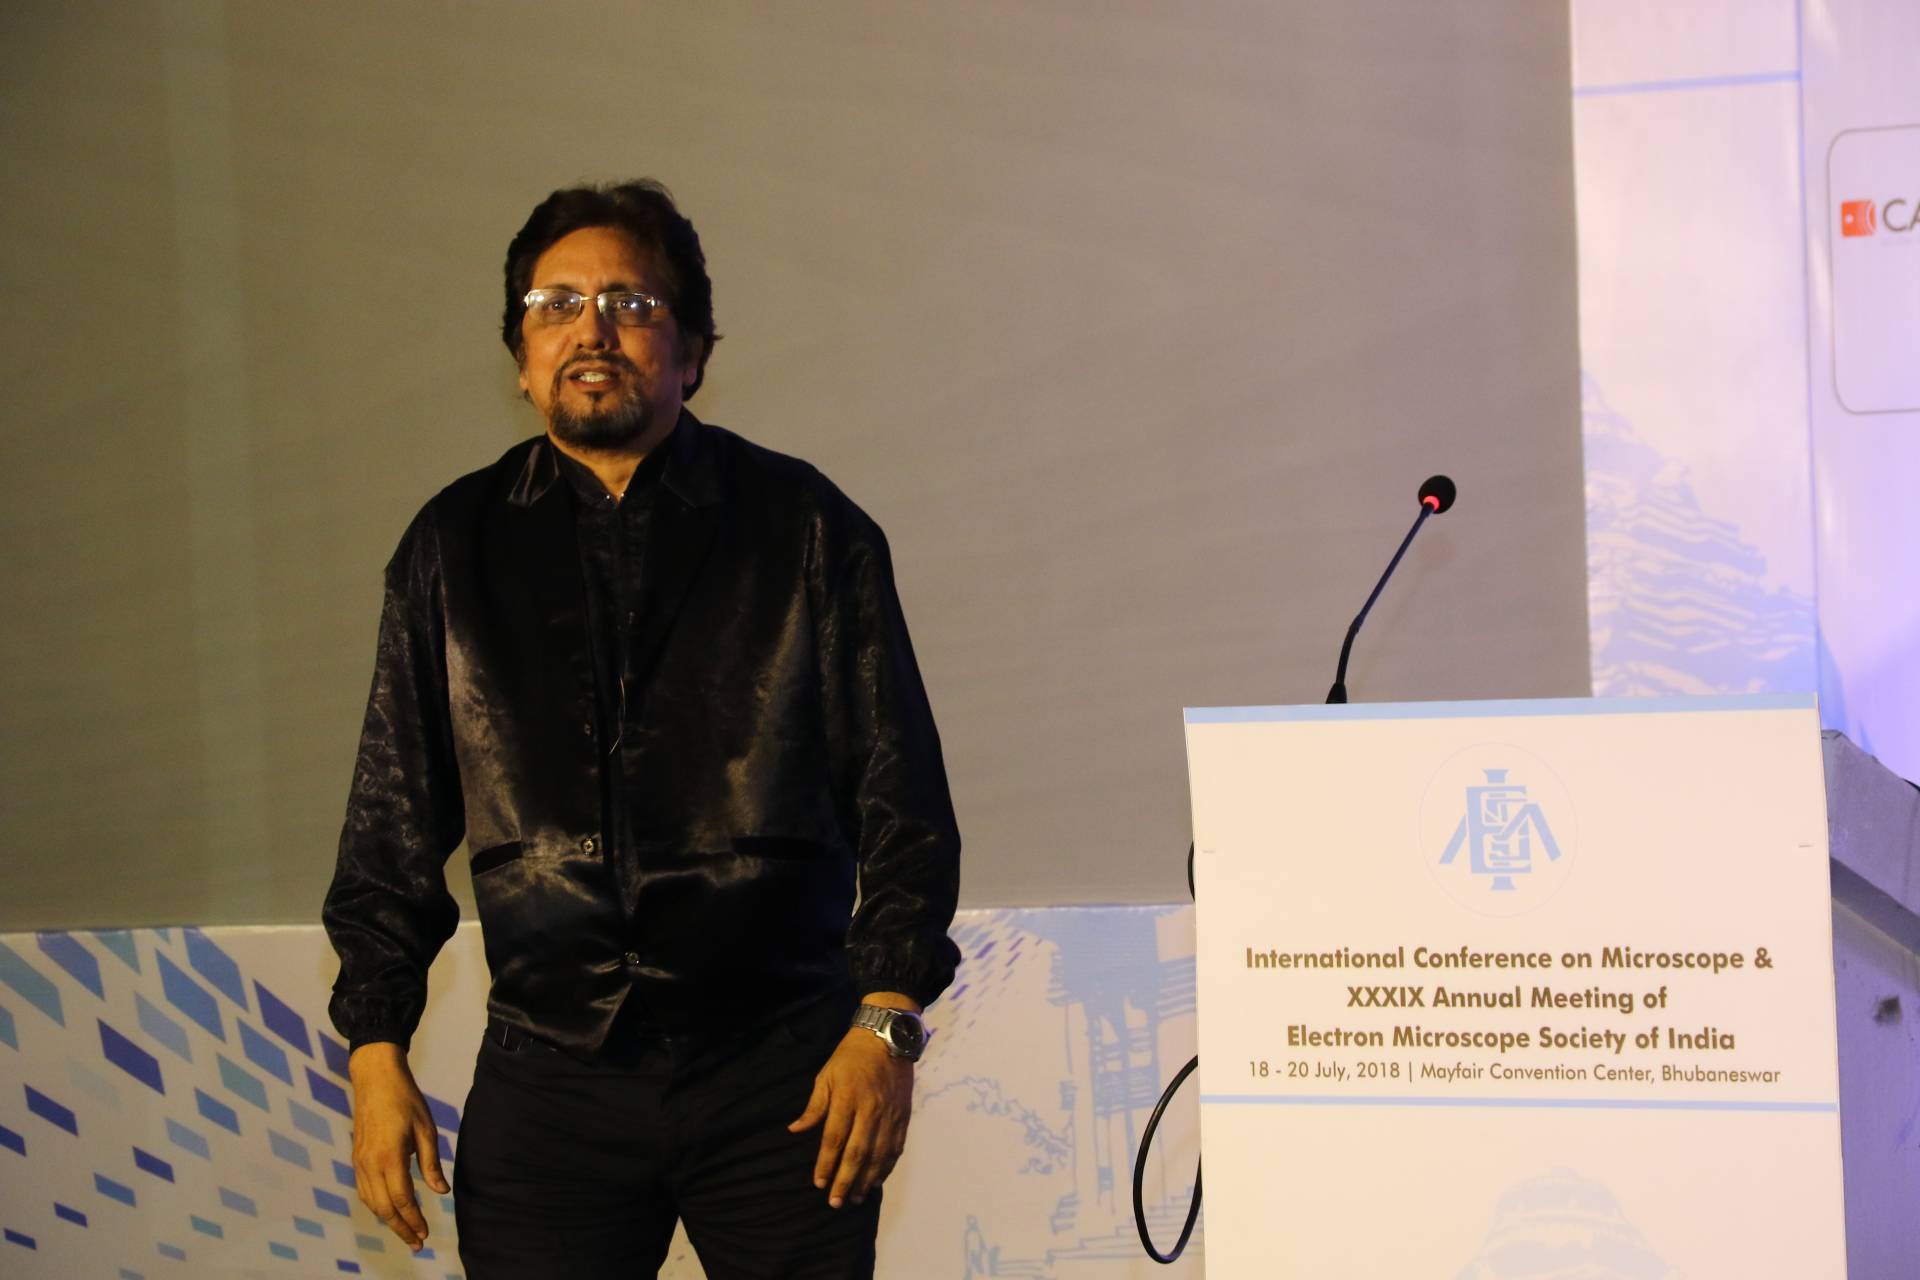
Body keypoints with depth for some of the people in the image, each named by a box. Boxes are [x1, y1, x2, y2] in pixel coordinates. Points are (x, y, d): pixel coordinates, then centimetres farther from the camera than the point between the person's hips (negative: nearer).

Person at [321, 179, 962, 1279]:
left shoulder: (809, 528, 3)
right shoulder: (455, 547, 9)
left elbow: (901, 798, 2)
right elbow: (395, 823, 11)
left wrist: (885, 1022, -8)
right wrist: (377, 1049, 4)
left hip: (784, 1070, -1)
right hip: (550, 1081, 1)